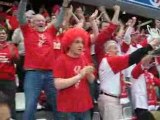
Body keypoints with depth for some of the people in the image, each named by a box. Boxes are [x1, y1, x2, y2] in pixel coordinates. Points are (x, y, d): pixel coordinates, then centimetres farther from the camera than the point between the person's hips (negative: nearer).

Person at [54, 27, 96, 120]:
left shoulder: (84, 58, 7)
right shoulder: (62, 60, -9)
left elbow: (92, 80, 10)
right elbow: (58, 84, -18)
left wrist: (89, 74, -12)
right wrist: (79, 76, -21)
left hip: (85, 105, 5)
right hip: (68, 107, -5)